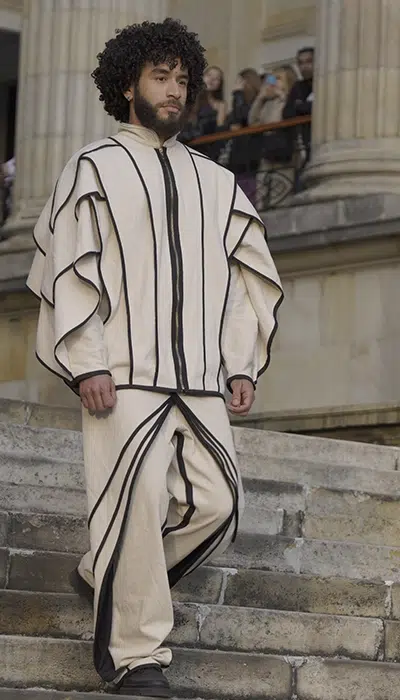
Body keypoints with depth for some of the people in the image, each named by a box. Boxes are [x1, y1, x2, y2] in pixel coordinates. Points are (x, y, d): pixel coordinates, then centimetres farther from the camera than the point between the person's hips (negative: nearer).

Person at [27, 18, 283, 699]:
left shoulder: (215, 182, 17)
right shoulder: (94, 168, 5)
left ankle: (105, 578, 21)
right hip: (124, 377, -5)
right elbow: (66, 270, -1)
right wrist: (87, 363, -10)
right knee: (136, 505, -10)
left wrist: (243, 363, 11)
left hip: (198, 381, 5)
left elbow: (248, 275, 20)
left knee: (215, 503, -2)